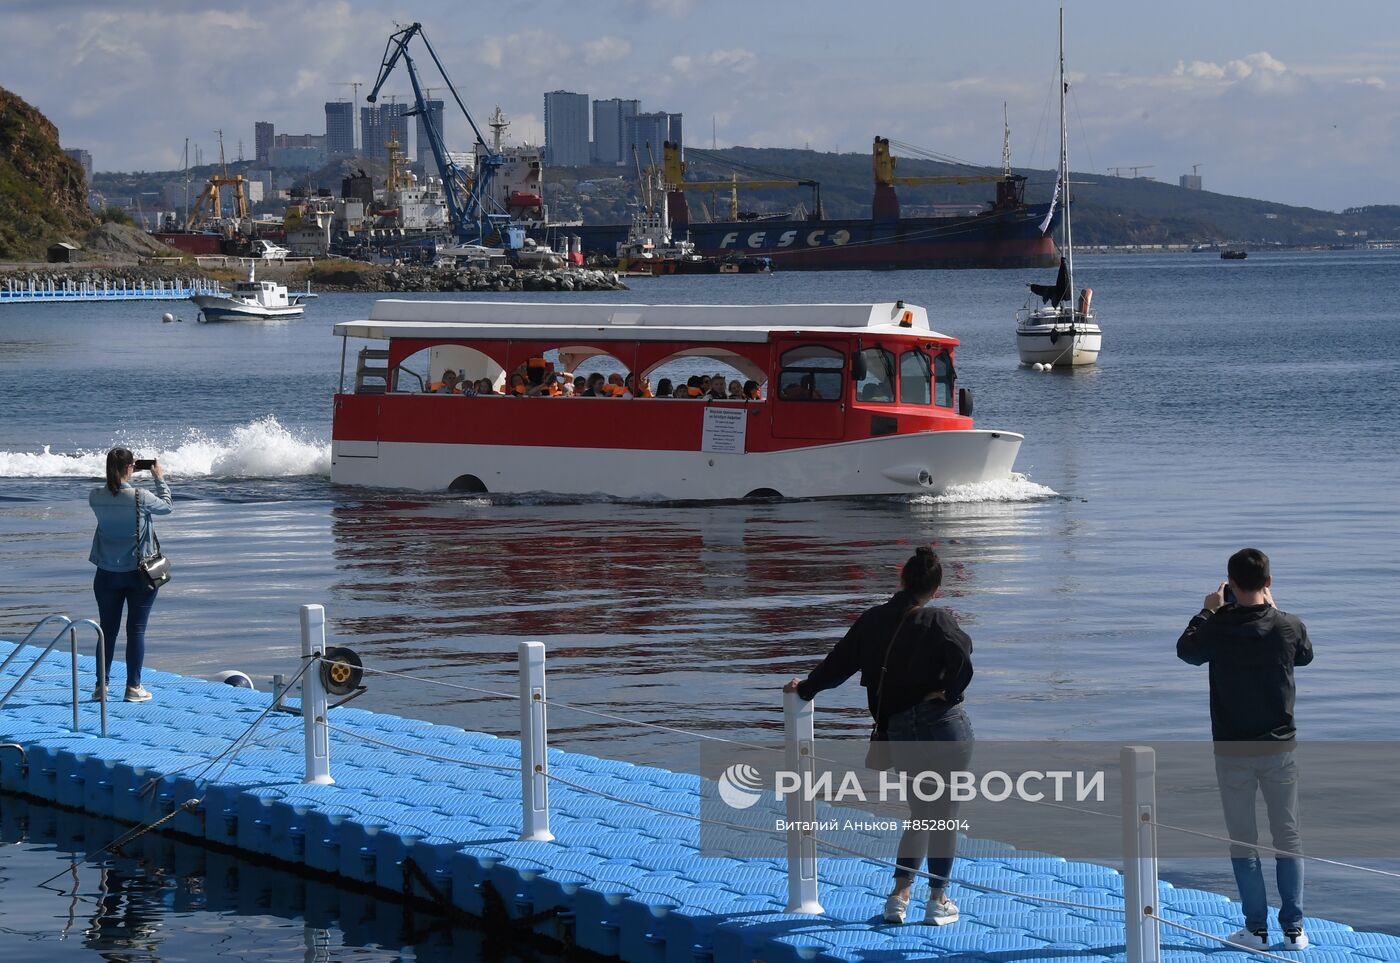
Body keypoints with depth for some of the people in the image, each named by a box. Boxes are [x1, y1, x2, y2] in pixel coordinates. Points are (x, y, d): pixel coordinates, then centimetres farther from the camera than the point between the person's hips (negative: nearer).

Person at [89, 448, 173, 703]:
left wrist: (119, 478, 13)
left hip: (107, 574, 3)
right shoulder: (140, 497, -18)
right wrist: (160, 479, 13)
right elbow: (167, 507, 1)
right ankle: (133, 687, 6)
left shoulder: (95, 496, -8)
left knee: (108, 629, 12)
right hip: (139, 573, -3)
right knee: (136, 630, 5)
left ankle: (101, 686, 15)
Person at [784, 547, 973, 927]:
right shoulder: (937, 622, -8)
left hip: (900, 732, 5)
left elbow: (838, 662, 15)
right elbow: (962, 657, -25)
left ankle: (899, 894, 13)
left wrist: (805, 688, 31)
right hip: (945, 726, -5)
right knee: (945, 815, 6)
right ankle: (939, 901, 10)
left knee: (919, 814, 20)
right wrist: (949, 694, -9)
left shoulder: (872, 621, 6)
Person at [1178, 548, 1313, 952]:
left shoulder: (1217, 628, -13)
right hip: (1279, 747, 1)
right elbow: (1305, 656, 15)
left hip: (1232, 751, -1)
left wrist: (1207, 612, 19)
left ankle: (1257, 929, 8)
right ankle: (1293, 929, 9)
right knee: (1288, 838, 10)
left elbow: (1185, 650, 8)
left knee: (1242, 840, 7)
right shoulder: (1289, 627, -9)